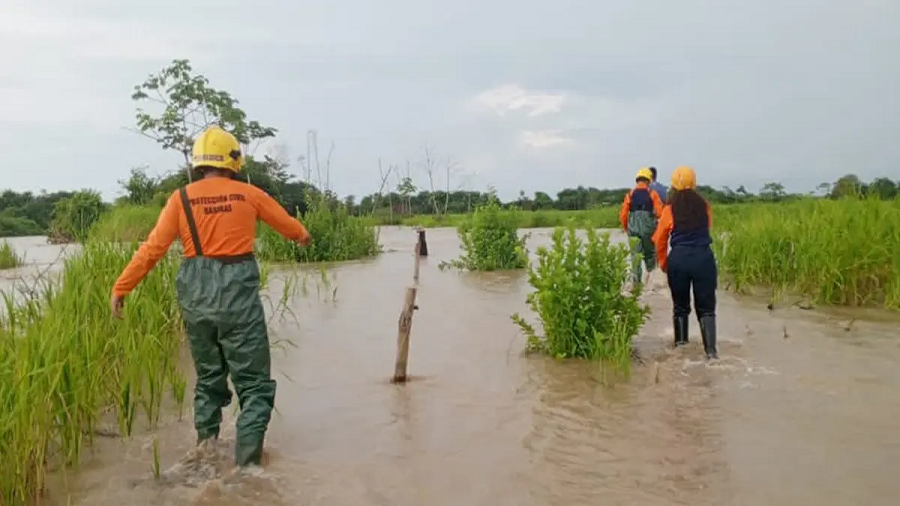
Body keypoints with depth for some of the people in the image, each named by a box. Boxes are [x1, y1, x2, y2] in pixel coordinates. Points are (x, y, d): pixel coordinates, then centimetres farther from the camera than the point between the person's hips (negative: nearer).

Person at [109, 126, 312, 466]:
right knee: (254, 383, 6)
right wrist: (302, 235, 40)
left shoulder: (181, 198, 2)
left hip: (197, 299, 3)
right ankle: (247, 458, -4)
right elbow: (287, 223, 18)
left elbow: (152, 248, -2)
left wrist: (121, 287, 6)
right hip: (238, 296, -3)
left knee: (208, 380, 21)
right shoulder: (247, 194, 1)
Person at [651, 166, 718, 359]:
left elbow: (660, 241, 3)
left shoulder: (669, 210, -3)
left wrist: (663, 264, 16)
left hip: (678, 260, 0)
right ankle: (711, 350, -2)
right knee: (706, 307, 6)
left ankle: (680, 344, 20)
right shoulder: (705, 207, 1)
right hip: (704, 258, 0)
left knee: (680, 306, 15)